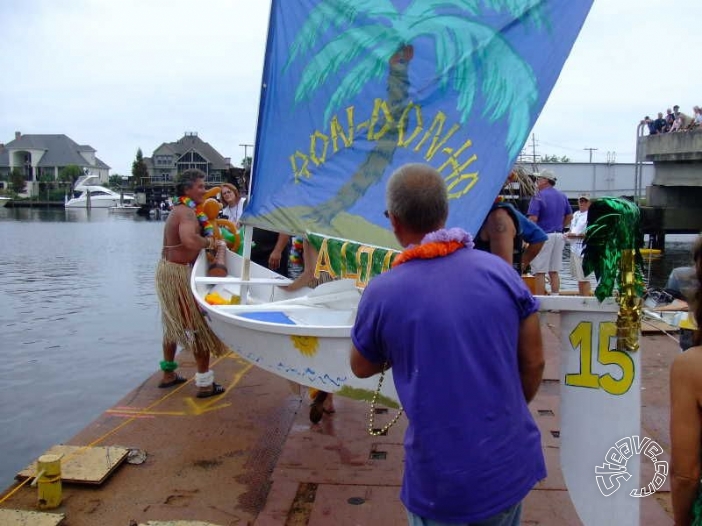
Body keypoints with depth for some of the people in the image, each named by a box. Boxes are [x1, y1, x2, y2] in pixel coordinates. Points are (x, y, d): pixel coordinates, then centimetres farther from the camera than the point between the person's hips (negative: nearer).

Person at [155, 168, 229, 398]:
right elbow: (189, 240, -38)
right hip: (178, 274, -10)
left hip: (166, 269, 10)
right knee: (199, 326, -2)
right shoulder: (187, 212, -19)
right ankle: (205, 383, 3)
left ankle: (168, 374, 34)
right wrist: (208, 242, -21)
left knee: (174, 324, 22)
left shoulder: (179, 210, 14)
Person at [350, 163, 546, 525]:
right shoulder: (500, 270, -8)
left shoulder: (382, 292, -14)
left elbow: (361, 369, 4)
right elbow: (534, 362, 1)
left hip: (443, 480, -2)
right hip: (512, 463, 3)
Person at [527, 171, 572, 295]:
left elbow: (533, 218, -19)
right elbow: (569, 216, 18)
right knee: (554, 272, 11)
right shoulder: (562, 196, 11)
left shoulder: (538, 196, -11)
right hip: (559, 236, 7)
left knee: (540, 272, -3)